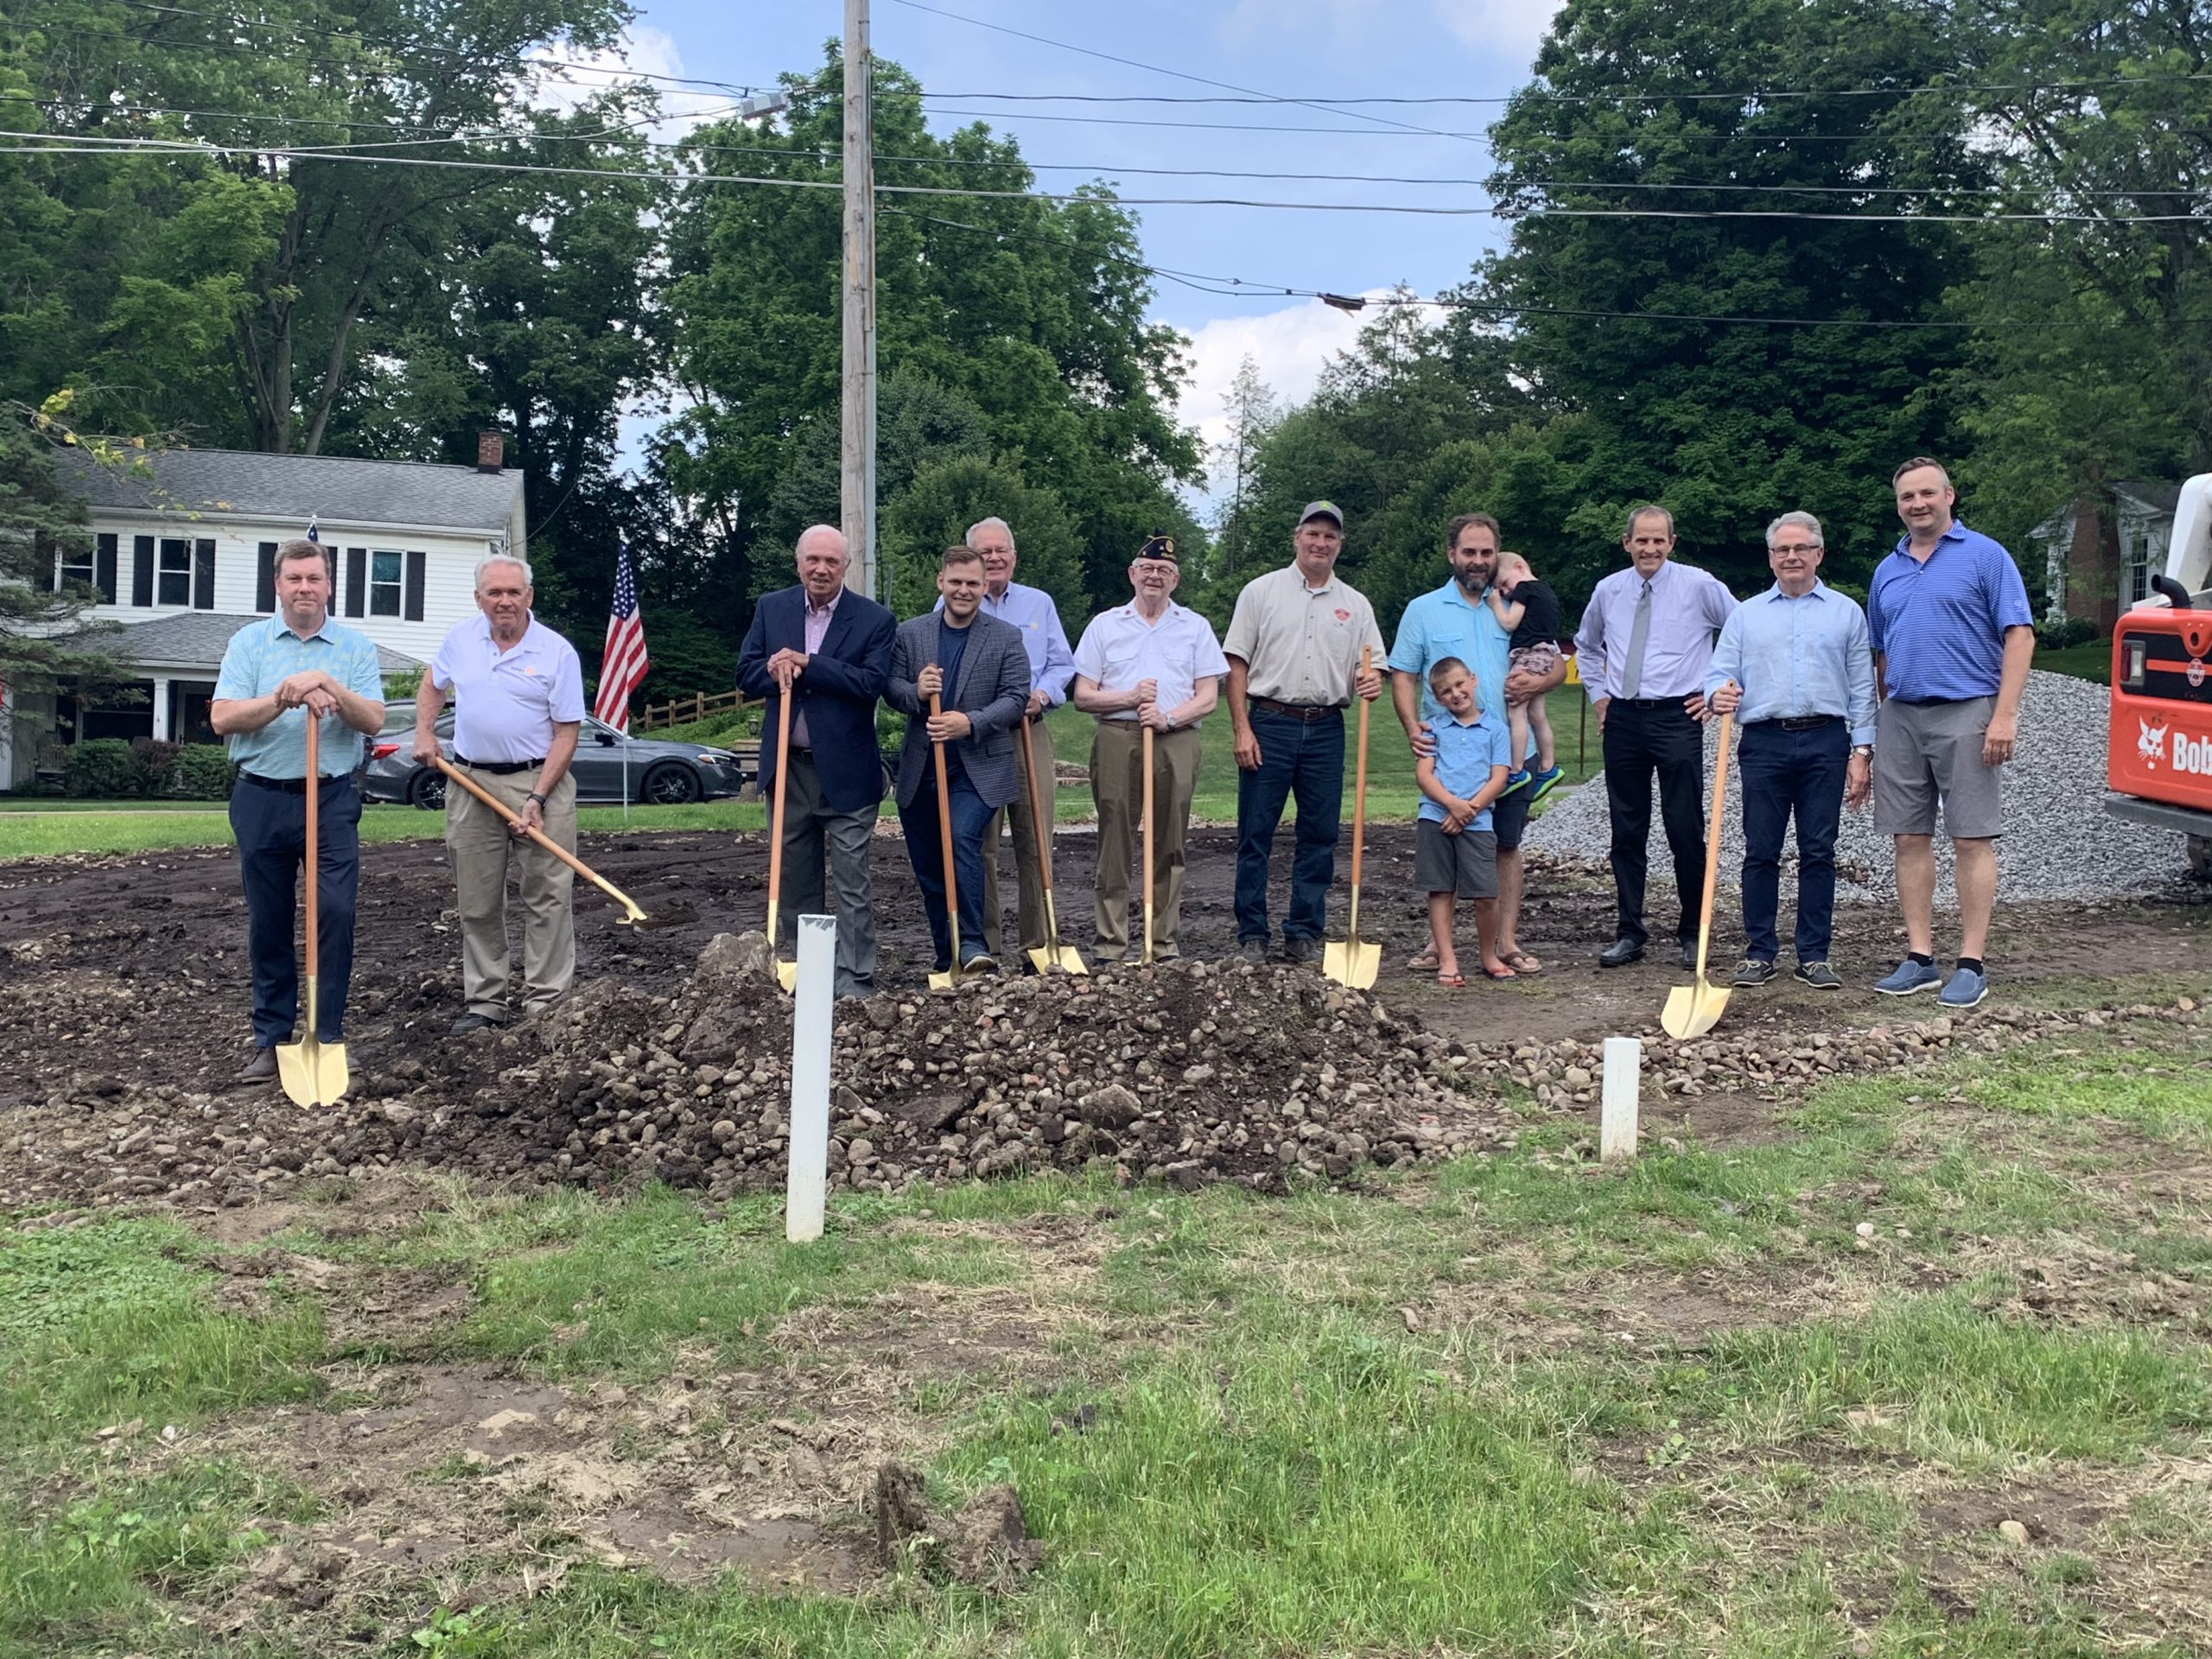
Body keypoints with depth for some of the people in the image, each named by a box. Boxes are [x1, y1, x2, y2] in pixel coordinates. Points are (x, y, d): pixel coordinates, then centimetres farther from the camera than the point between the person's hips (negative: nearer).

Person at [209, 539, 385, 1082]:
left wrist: (329, 685, -20)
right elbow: (222, 718, -6)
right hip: (261, 798, 1)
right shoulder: (249, 642, 5)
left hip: (332, 798, -1)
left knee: (336, 914, -7)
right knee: (267, 924, 7)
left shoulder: (355, 646, 5)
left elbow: (373, 720, -5)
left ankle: (329, 1034, 3)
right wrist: (285, 698, -18)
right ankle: (272, 1039, 15)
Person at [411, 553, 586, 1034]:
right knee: (477, 903, 8)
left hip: (539, 781, -4)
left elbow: (566, 732, -8)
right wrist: (424, 734, 9)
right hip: (471, 785, 4)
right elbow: (433, 684, 25)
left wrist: (538, 799, -16)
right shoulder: (460, 638, 5)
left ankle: (547, 1003, 2)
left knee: (548, 898, -4)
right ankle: (484, 1003, 17)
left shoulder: (557, 652, -7)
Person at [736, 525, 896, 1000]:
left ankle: (855, 985, 2)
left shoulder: (874, 619, -4)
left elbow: (871, 682, -14)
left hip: (846, 771, -4)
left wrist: (806, 663, -18)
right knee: (794, 880, 12)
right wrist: (779, 675, -17)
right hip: (788, 766, 4)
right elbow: (747, 673, 5)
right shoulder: (770, 608, 8)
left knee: (852, 884, -2)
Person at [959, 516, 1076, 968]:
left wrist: (1041, 695, -7)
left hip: (1031, 732, 2)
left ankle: (1038, 947, 4)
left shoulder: (1039, 603, 15)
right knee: (979, 847, -2)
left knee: (1035, 842, -1)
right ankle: (984, 950, 4)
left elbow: (1062, 664, 14)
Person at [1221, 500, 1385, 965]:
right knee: (1255, 834, -1)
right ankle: (1252, 935, 6)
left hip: (1326, 730, 3)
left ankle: (1304, 934, 14)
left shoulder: (1355, 604, 13)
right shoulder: (1261, 591, 4)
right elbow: (1237, 665, 1)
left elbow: (1372, 665, 14)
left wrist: (1372, 680, -12)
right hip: (1269, 724, -3)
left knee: (1319, 836, 5)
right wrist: (1242, 730, -8)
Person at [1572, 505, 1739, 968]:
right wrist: (1598, 695, 17)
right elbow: (1586, 646, 27)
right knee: (1627, 830, 6)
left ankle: (1692, 934, 9)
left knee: (1685, 829, -2)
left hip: (1678, 718, -3)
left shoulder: (1699, 586, -2)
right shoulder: (1608, 590, 9)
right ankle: (1629, 934, 14)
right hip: (1622, 719, 4)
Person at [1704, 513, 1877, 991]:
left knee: (1818, 852, 1)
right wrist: (1718, 695, -17)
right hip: (1764, 742, 0)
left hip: (1825, 742, 0)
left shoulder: (1846, 613, 12)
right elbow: (1719, 674, 8)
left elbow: (1862, 687, 9)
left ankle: (1814, 956, 8)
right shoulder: (1746, 614, 13)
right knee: (1761, 852, 1)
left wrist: (1862, 751, 1)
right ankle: (1759, 952, 9)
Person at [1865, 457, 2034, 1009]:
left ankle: (1972, 964, -1)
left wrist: (2005, 715, -15)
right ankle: (1920, 958, 12)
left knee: (1971, 840, -4)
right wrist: (1885, 718, 15)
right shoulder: (1887, 570, 16)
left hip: (1964, 714, -5)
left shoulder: (1984, 555, 0)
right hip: (1900, 716, 6)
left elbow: (2019, 637, -6)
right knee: (1910, 839, 5)